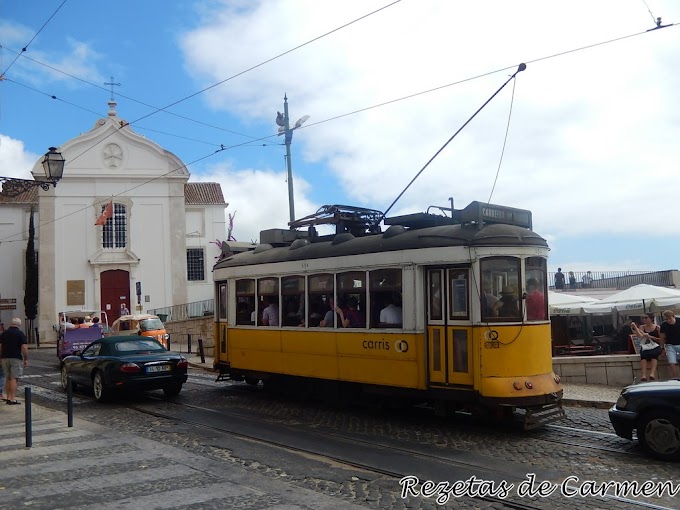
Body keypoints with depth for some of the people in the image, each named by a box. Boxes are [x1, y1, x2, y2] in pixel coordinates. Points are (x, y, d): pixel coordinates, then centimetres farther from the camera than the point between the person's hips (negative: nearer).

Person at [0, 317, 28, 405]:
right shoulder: (20, 333, -6)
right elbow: (24, 347, -12)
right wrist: (26, 359, -6)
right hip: (16, 358, -5)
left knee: (7, 378, 16)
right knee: (14, 379, -5)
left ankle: (8, 397, 19)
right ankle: (12, 399, -7)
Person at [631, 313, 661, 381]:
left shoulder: (657, 327, 5)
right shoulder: (642, 327, 12)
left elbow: (661, 339, 1)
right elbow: (640, 336, -6)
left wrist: (650, 337, -9)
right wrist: (635, 327, -15)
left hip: (655, 347, -1)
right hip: (645, 347, 1)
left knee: (653, 353, -36)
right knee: (643, 354, -33)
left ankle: (652, 373, -51)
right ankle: (644, 375, -46)